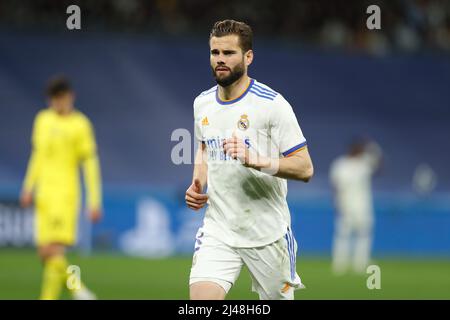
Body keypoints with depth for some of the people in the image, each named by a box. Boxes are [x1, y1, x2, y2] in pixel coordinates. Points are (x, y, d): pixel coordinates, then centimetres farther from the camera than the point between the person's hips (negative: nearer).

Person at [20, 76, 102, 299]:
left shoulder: (81, 124, -5)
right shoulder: (43, 119, 13)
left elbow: (90, 164, -5)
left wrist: (95, 202, -8)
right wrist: (28, 188, 19)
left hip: (66, 194, -6)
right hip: (44, 196, 6)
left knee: (56, 250, -15)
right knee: (44, 253, 2)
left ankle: (48, 298, -13)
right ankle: (78, 289, 19)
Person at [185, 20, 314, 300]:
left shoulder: (272, 104, -12)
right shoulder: (202, 103, 7)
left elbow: (305, 169, -14)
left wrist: (256, 160, -29)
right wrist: (197, 184, 8)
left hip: (267, 232, -4)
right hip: (218, 231, 4)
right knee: (200, 297, -16)